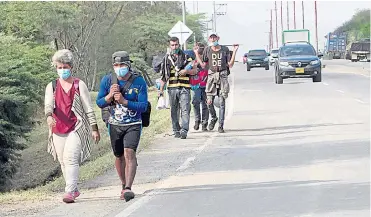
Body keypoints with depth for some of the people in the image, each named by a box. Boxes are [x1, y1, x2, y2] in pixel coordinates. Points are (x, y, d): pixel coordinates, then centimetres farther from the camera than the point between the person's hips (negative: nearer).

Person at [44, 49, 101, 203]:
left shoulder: (79, 85, 5)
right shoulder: (51, 86, 9)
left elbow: (88, 108, 6)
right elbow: (48, 104, -10)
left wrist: (94, 128, 2)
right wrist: (49, 116, -32)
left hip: (76, 128, -4)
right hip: (58, 129, 4)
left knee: (70, 158, -18)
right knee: (63, 161, 10)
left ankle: (70, 192, -23)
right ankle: (74, 190, 24)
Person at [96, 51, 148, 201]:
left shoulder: (139, 82, -14)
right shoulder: (107, 80, -6)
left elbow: (143, 106, -16)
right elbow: (100, 103, -1)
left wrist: (123, 101, -27)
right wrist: (110, 96, -22)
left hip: (133, 125, -3)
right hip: (115, 125, 3)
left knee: (129, 153, -22)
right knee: (119, 157, 14)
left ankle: (128, 188, -28)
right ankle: (124, 185, 33)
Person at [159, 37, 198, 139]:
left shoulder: (186, 56, 8)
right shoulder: (167, 58, 12)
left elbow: (195, 71, 9)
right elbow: (164, 76, 14)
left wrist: (186, 71, -11)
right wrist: (161, 89, 9)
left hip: (184, 88, -2)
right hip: (172, 88, 2)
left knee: (185, 110, -12)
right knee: (174, 111, 6)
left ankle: (184, 131, -18)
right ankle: (176, 131, 14)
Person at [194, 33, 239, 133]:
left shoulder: (225, 49, 5)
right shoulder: (207, 50, 6)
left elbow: (230, 65, 6)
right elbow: (203, 65, 8)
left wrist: (234, 51, 0)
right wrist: (196, 53, 5)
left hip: (222, 77, -1)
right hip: (211, 76, 1)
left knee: (222, 102, -2)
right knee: (209, 102, -4)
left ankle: (221, 125, 4)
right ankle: (213, 118, 25)